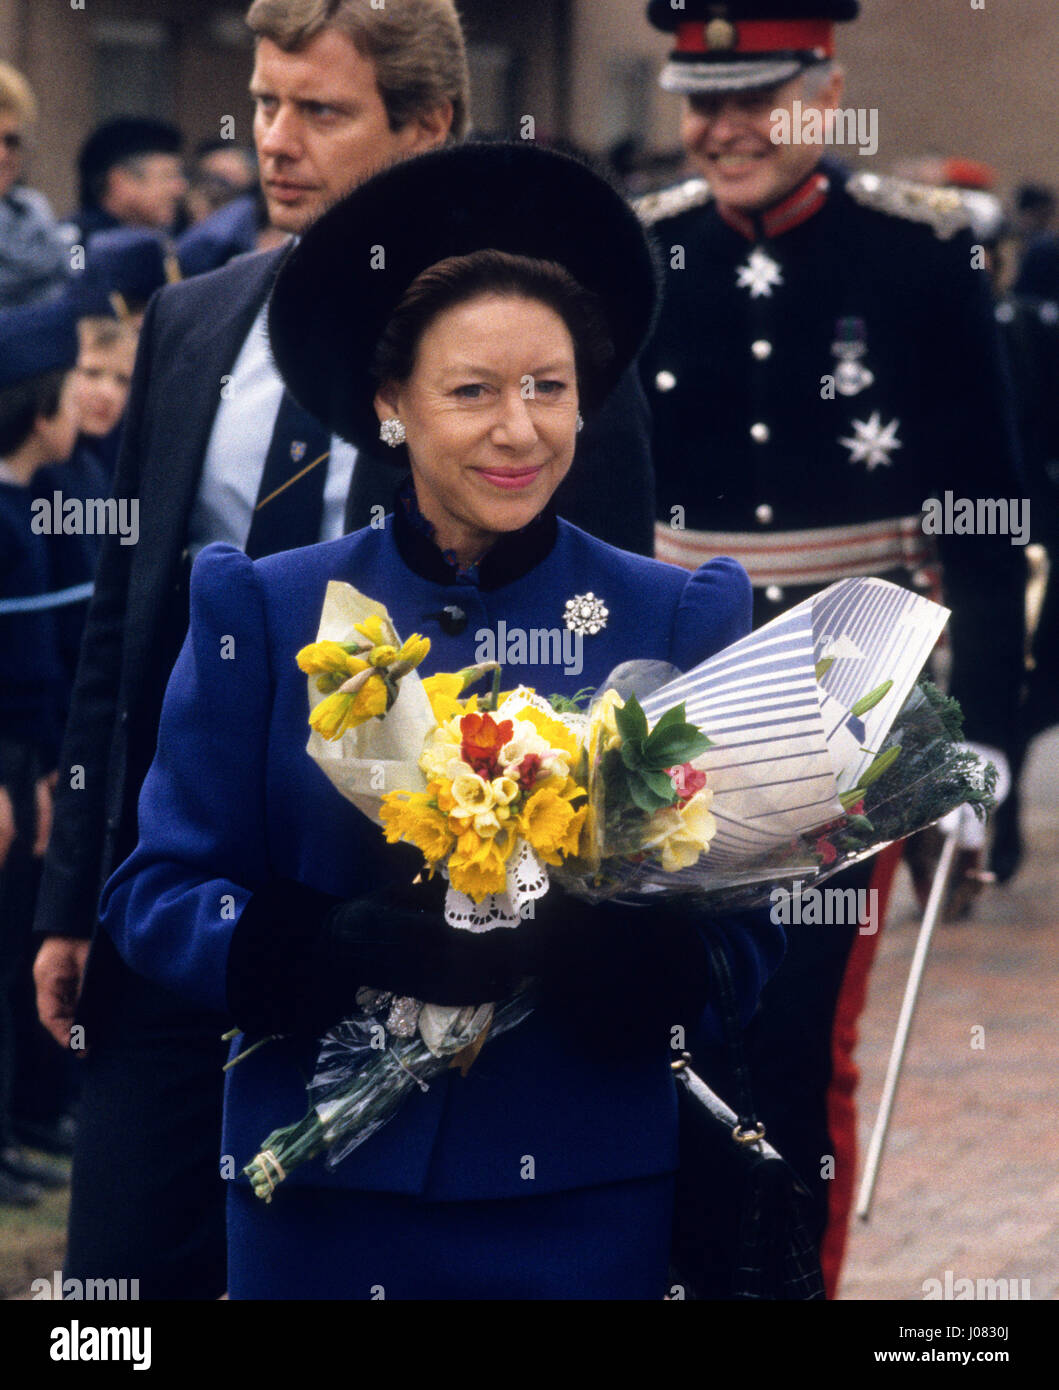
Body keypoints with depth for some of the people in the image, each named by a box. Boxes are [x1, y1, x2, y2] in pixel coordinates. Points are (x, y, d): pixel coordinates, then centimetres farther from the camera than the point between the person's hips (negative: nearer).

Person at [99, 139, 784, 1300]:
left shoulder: (684, 620, 3)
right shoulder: (263, 611, 2)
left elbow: (742, 937, 1)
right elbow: (158, 898, -1)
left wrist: (590, 950, -21)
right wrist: (358, 949, -19)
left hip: (584, 1198, 0)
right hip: (325, 1191, 0)